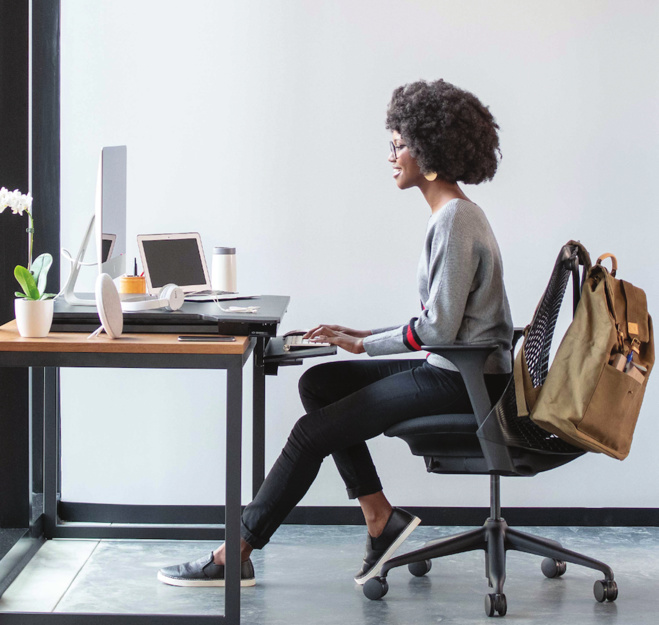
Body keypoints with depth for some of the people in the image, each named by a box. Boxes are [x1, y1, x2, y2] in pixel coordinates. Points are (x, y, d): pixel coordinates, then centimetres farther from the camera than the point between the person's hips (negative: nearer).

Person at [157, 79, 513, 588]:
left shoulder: (455, 221, -18)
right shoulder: (454, 214, 14)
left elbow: (438, 328, -21)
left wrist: (364, 344, -9)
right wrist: (366, 335, 9)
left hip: (464, 381, -10)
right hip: (453, 373, 10)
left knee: (314, 431, -10)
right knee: (318, 383, 9)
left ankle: (234, 558, -1)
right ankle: (381, 519, 5)